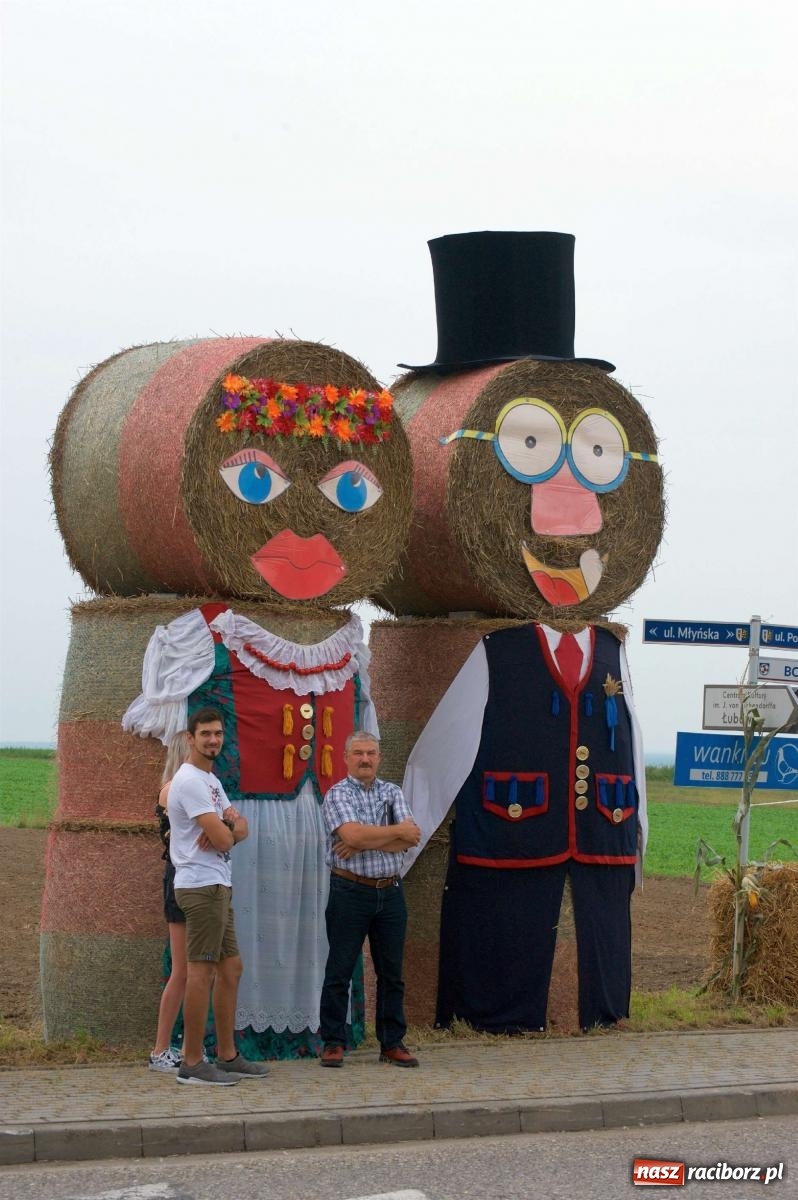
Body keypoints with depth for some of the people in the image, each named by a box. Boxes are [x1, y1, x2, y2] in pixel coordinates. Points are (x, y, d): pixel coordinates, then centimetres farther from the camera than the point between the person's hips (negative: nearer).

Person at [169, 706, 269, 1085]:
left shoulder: (211, 781, 19)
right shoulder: (190, 781, -15)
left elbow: (239, 828, 13)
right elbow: (223, 839, -20)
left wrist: (228, 827, -10)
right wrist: (229, 829, 4)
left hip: (218, 886, 11)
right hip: (202, 886, -11)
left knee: (230, 968, 14)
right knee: (201, 970, -10)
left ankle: (227, 1056, 20)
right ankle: (192, 1064, -8)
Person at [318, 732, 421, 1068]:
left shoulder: (392, 792, 10)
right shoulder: (338, 794, -3)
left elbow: (411, 838, -5)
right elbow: (353, 834, -21)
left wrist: (365, 843, -14)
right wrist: (397, 831, -10)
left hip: (390, 892, 4)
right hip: (350, 891, -4)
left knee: (391, 972, 8)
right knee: (339, 971, 0)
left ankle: (393, 1043, 15)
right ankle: (333, 1043, 6)